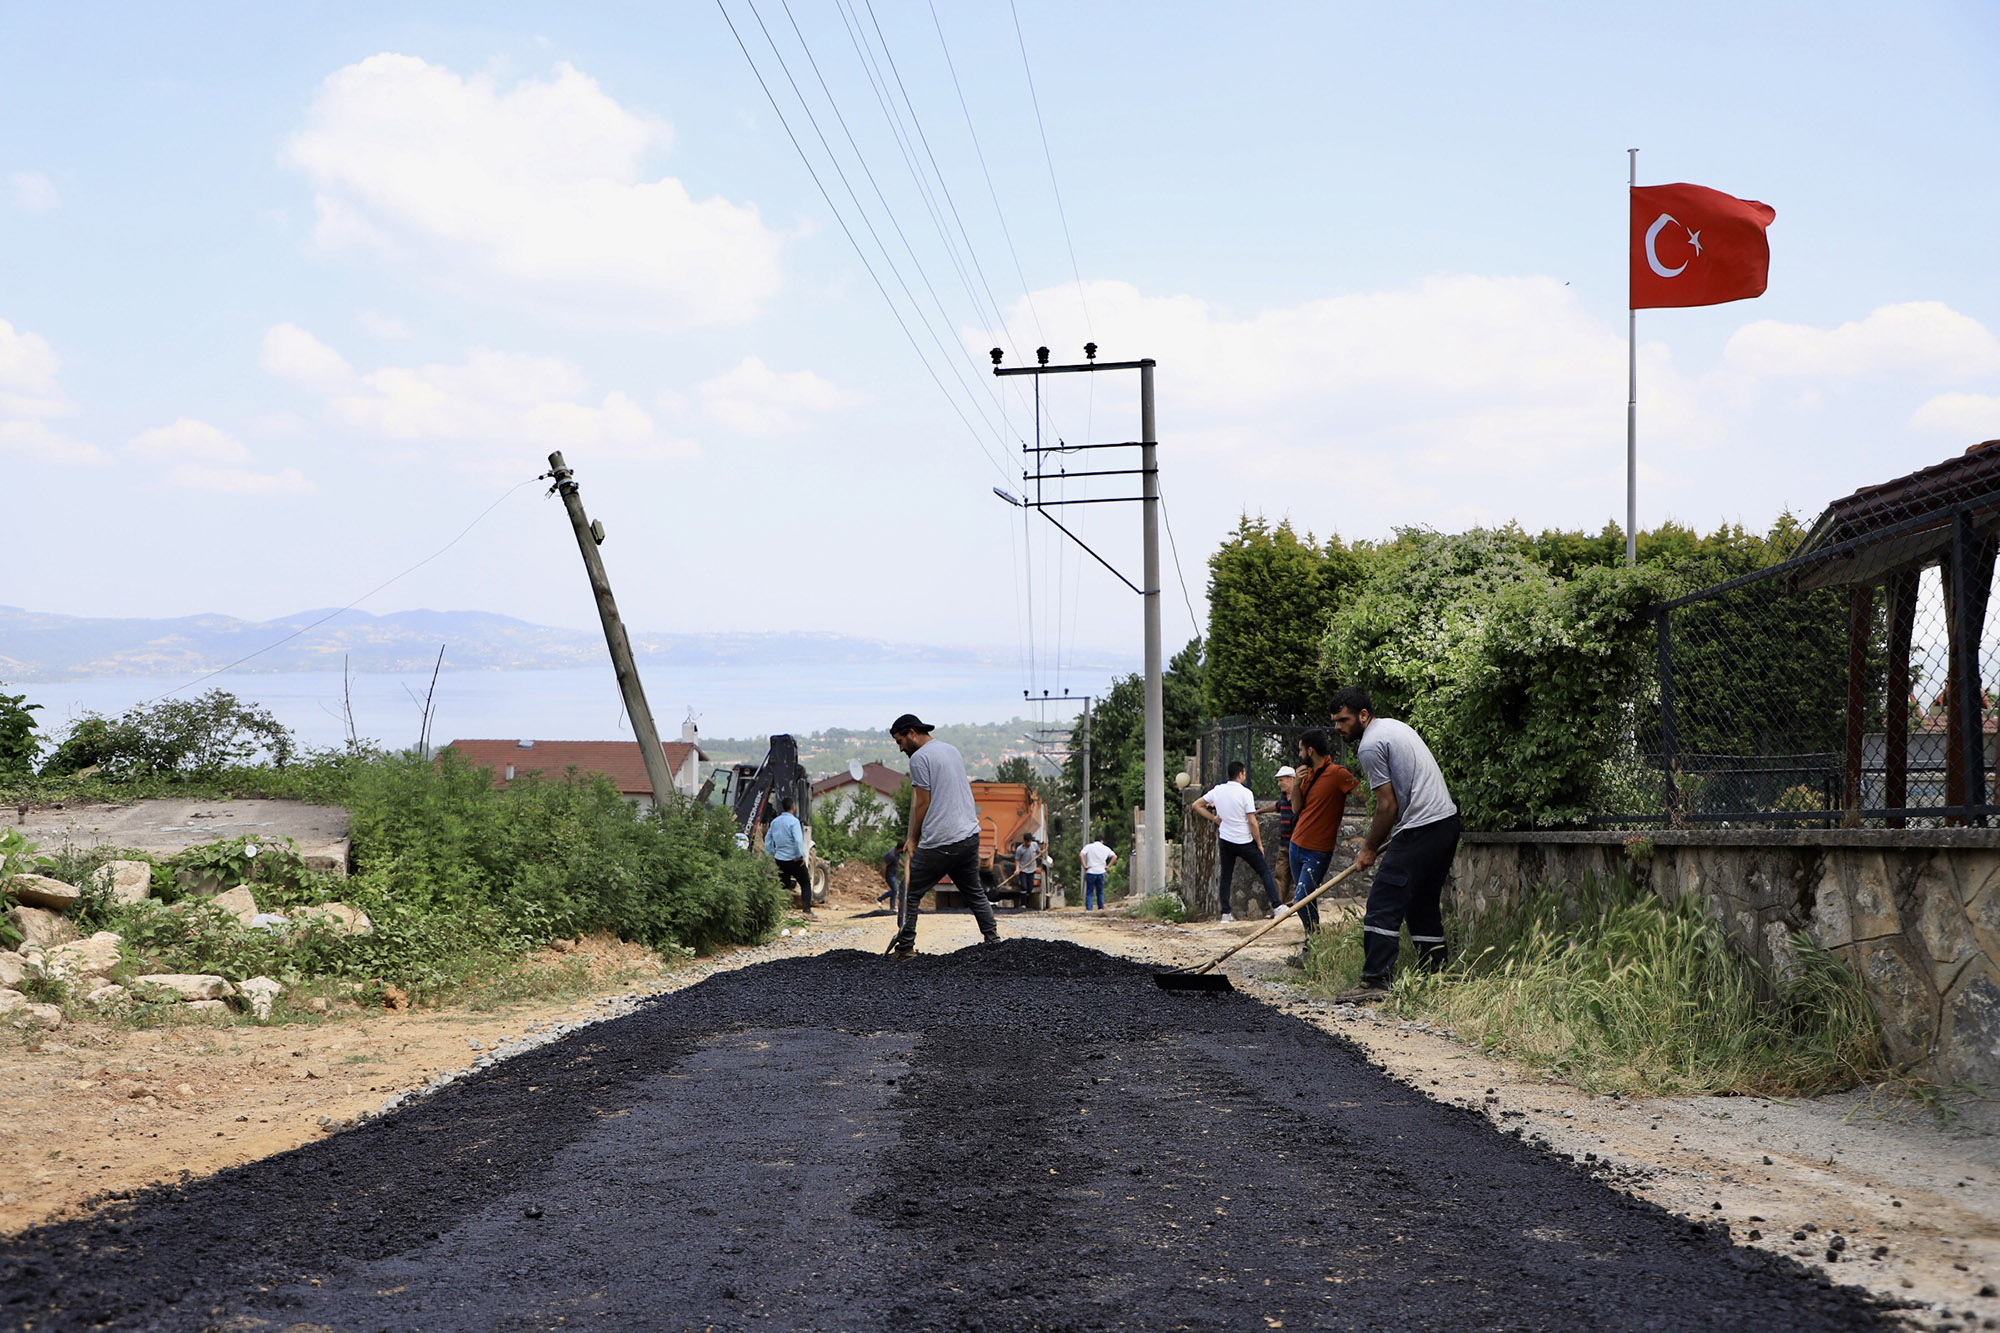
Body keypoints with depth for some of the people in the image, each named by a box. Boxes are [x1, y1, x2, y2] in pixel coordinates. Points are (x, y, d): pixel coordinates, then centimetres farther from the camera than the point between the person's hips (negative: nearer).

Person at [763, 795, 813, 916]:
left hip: (779, 859, 6)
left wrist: (771, 854, 21)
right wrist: (801, 855, -13)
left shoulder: (775, 822, 8)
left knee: (783, 885, 12)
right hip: (794, 860, -6)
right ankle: (806, 910, -5)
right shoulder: (793, 821, -14)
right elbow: (798, 840, -23)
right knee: (806, 884, 5)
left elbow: (768, 840, 14)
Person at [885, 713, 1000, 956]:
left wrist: (913, 839, 1)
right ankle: (992, 939, 15)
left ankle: (905, 946, -2)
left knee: (911, 891, 1)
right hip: (970, 834, 8)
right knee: (974, 891, 18)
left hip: (941, 842, -8)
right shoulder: (951, 750, 19)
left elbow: (923, 803, -9)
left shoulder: (920, 757, -8)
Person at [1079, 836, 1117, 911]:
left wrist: (1084, 866, -7)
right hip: (1101, 872, 2)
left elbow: (1081, 856, -12)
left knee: (1089, 892, 3)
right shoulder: (1106, 848, 9)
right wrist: (1108, 866, 3)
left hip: (1090, 872, -2)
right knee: (1100, 892, 13)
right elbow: (1115, 856, 3)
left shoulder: (1088, 846, 2)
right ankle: (1101, 908, 12)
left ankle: (1088, 908, -4)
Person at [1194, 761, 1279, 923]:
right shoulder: (1245, 793, -14)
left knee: (1226, 875, 12)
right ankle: (1276, 906, -4)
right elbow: (1252, 822, -14)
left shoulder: (1217, 790, 0)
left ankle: (1225, 913, 9)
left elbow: (1197, 805, 9)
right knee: (1264, 871, 3)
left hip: (1225, 841, 4)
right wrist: (1259, 843, -4)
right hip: (1245, 841, -4)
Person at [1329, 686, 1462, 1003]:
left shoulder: (1371, 745, -11)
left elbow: (1388, 806, -11)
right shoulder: (1395, 725, 19)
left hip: (1420, 829, -10)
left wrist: (1370, 849, 1)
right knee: (1424, 905, 15)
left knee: (1384, 905, -10)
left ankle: (1375, 981, -16)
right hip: (1448, 820, 10)